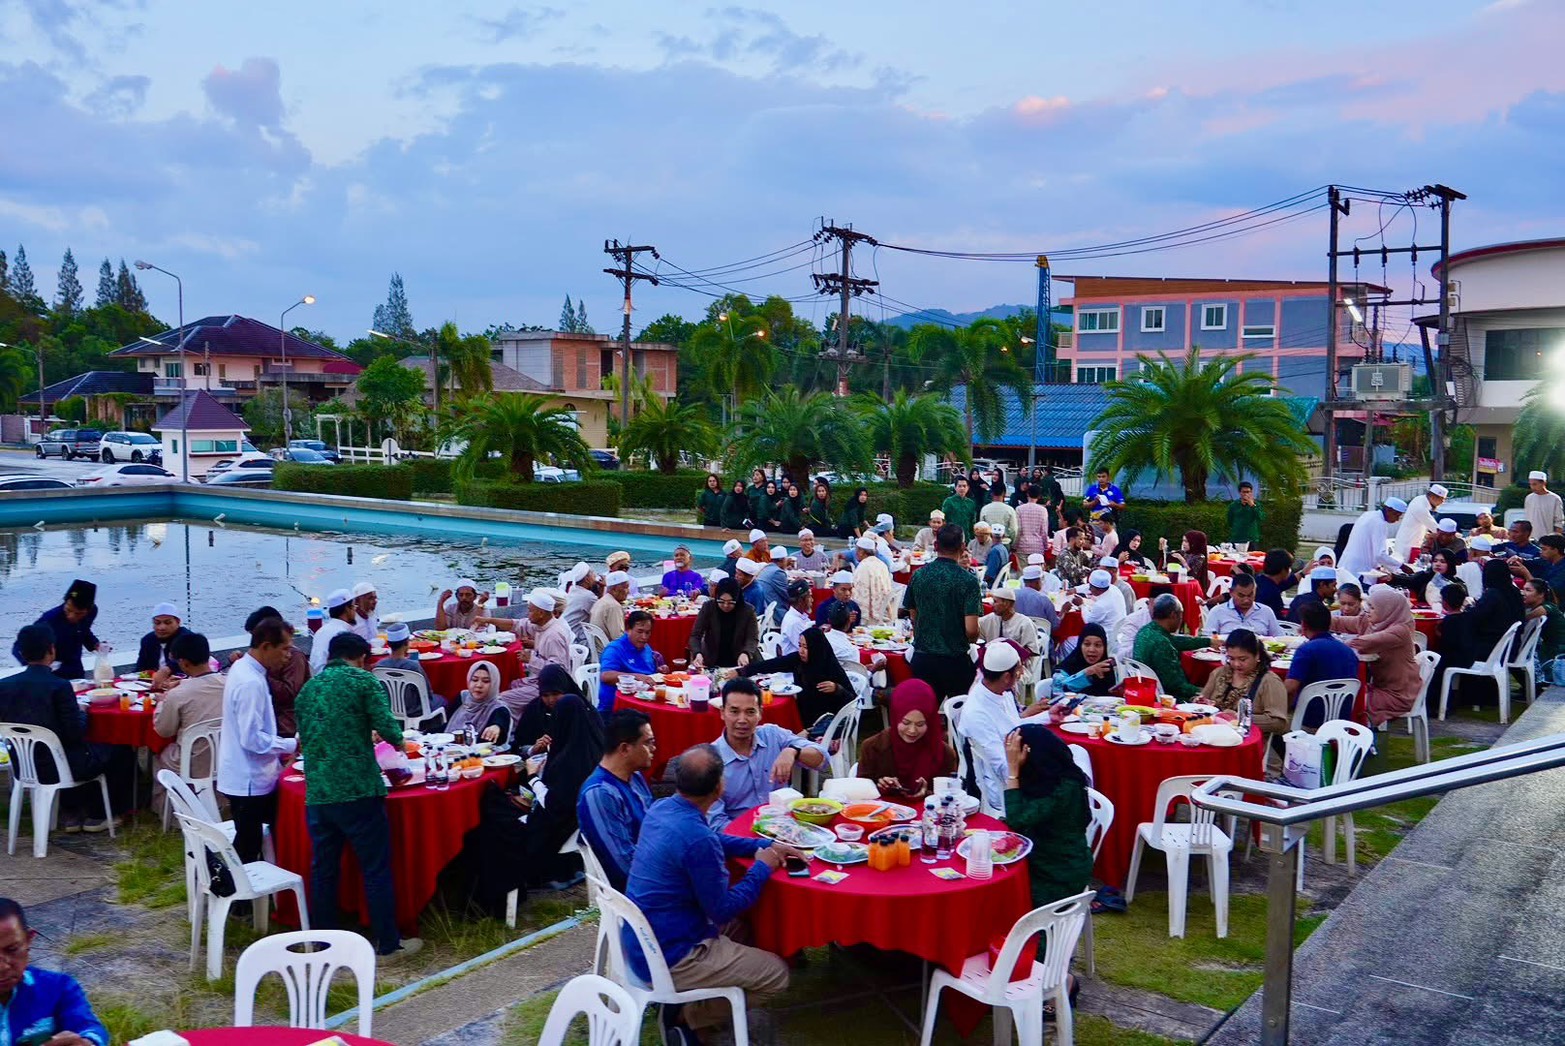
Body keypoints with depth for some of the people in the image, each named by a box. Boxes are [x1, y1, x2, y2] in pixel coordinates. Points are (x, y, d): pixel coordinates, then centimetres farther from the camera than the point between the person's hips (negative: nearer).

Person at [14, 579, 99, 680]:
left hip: (77, 673, 5)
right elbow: (18, 647, -24)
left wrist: (95, 644, -8)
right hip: (51, 677, -5)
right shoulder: (49, 619, -29)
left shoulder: (92, 611, -13)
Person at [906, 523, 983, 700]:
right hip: (955, 659, -3)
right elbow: (971, 630, -17)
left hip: (922, 658, 3)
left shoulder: (917, 576, 0)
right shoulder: (968, 580, -12)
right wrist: (972, 640, 6)